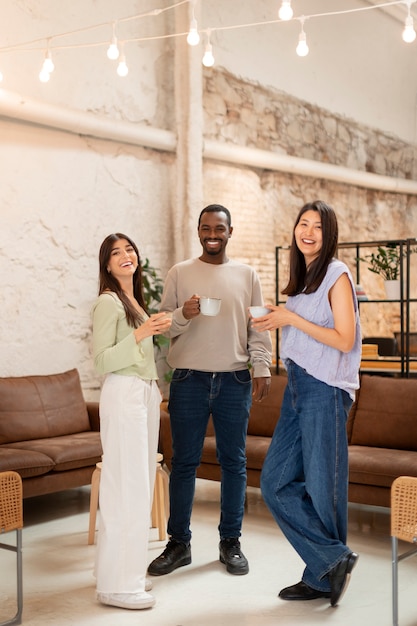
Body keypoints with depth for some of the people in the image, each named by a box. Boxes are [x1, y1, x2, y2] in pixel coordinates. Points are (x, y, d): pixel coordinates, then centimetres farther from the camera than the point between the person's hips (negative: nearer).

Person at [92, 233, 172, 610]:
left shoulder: (136, 302, 16)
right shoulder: (108, 302, -10)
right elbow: (102, 360, -16)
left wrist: (157, 329, 11)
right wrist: (140, 334, -23)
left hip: (146, 394, 9)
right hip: (123, 395, -9)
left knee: (140, 486, 12)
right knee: (126, 488, -8)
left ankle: (130, 572, 22)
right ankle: (116, 584, -2)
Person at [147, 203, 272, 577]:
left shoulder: (247, 275, 8)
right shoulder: (179, 273, 5)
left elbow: (258, 328, 7)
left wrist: (262, 368, -3)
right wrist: (183, 315, -17)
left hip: (235, 381, 1)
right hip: (189, 380, -1)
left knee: (234, 462, 7)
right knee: (184, 462, 4)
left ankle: (231, 542, 19)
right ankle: (179, 543, 15)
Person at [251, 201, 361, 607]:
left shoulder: (336, 275, -7)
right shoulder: (301, 277, 15)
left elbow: (345, 340, -13)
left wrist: (292, 319, -13)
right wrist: (275, 322, 3)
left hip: (325, 390, -8)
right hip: (296, 387, 8)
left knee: (321, 486, 0)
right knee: (275, 482, 5)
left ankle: (323, 576, 16)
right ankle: (333, 561, 15)